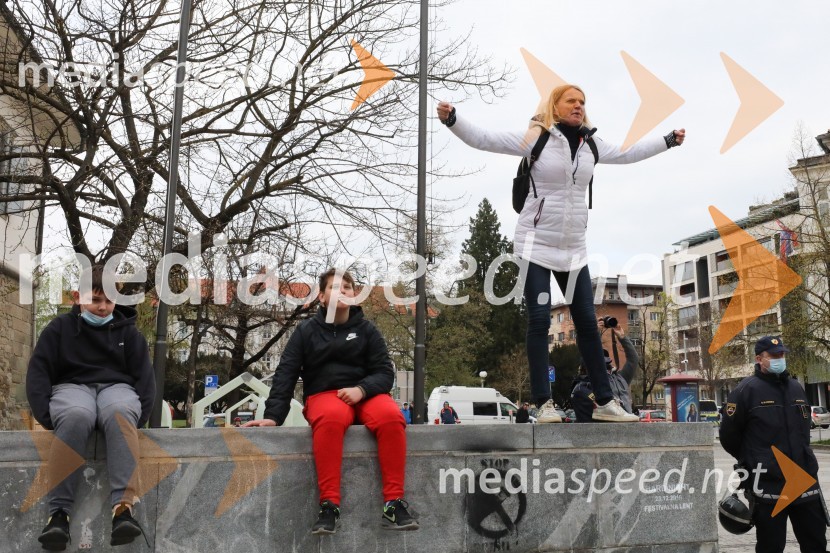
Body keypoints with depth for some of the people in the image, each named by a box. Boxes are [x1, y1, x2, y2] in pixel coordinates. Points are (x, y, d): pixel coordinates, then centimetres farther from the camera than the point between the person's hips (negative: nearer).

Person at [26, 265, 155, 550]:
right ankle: (59, 510, -39)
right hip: (72, 386, 0)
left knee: (120, 414, -39)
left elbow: (145, 375, 8)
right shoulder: (60, 327, 9)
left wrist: (140, 413, -9)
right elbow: (38, 371, 4)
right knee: (76, 416, -40)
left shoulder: (128, 331, 12)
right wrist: (46, 414, -12)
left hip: (117, 386, 1)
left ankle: (123, 505, -51)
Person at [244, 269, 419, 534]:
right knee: (331, 418, -40)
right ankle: (329, 505, -36)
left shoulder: (366, 329, 9)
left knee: (391, 416, -34)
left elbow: (385, 372, 3)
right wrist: (273, 416, -11)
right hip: (323, 395, -1)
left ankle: (394, 502, -30)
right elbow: (285, 375, 2)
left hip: (365, 394, 1)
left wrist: (361, 390, -17)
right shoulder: (306, 331, 7)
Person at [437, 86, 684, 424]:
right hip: (536, 243, -5)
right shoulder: (536, 138, -6)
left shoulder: (590, 145, 10)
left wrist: (668, 141, 34)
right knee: (539, 321, -7)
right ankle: (544, 403, -1)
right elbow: (484, 140, -11)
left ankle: (604, 402, 15)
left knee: (587, 322, 7)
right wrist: (452, 119, -25)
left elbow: (627, 154, 27)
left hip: (573, 249, 5)